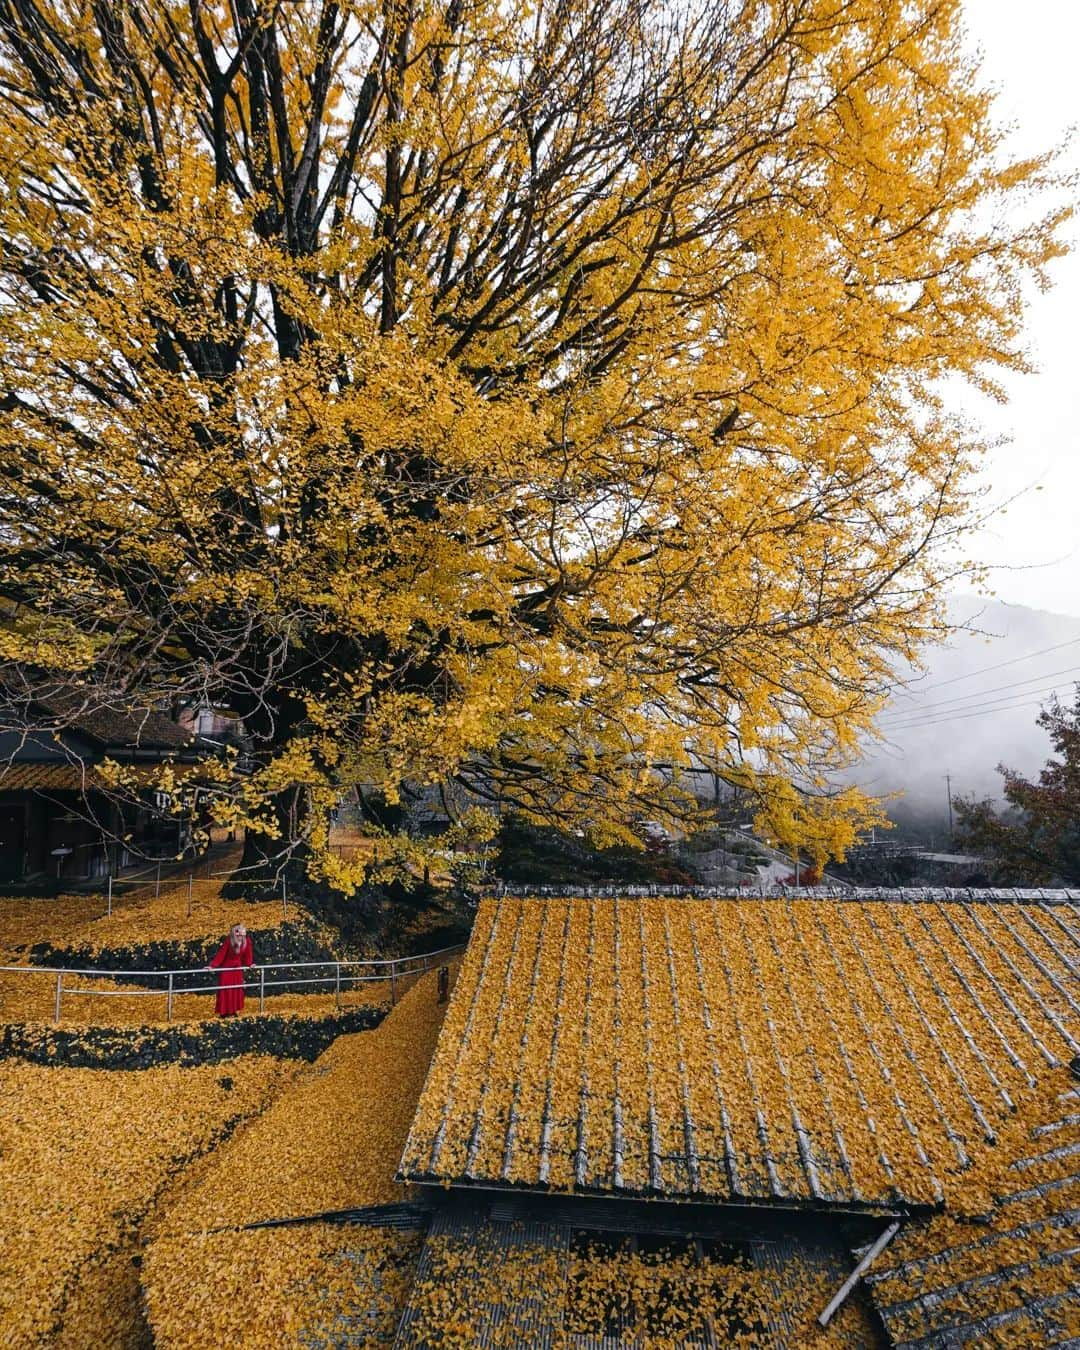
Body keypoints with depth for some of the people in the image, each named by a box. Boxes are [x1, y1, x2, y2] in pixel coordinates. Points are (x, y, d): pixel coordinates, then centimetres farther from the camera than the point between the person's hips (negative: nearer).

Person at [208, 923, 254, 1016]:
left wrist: (250, 964, 4)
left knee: (237, 990, 9)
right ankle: (224, 1012, 8)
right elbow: (221, 954, -24)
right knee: (225, 990, -1)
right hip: (226, 968, -4)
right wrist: (212, 966, -27)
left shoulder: (247, 941, -15)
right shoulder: (228, 941, -26)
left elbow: (248, 953, -2)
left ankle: (233, 1010, 20)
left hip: (237, 968, 4)